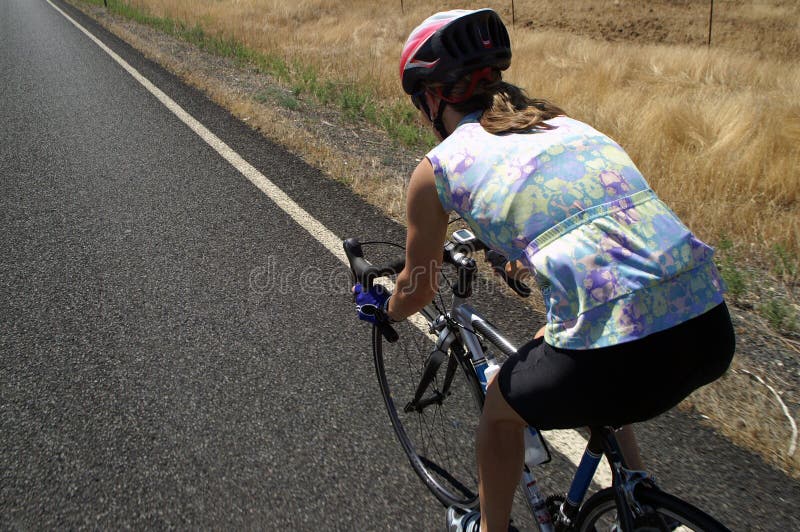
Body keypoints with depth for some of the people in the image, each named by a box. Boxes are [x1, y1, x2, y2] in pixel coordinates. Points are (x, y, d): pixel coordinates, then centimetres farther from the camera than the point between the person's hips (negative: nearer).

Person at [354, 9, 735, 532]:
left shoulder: (439, 167, 5)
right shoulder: (565, 124, 21)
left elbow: (418, 290, 18)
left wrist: (385, 309, 41)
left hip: (617, 353, -6)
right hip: (713, 329, 6)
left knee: (501, 407, 26)